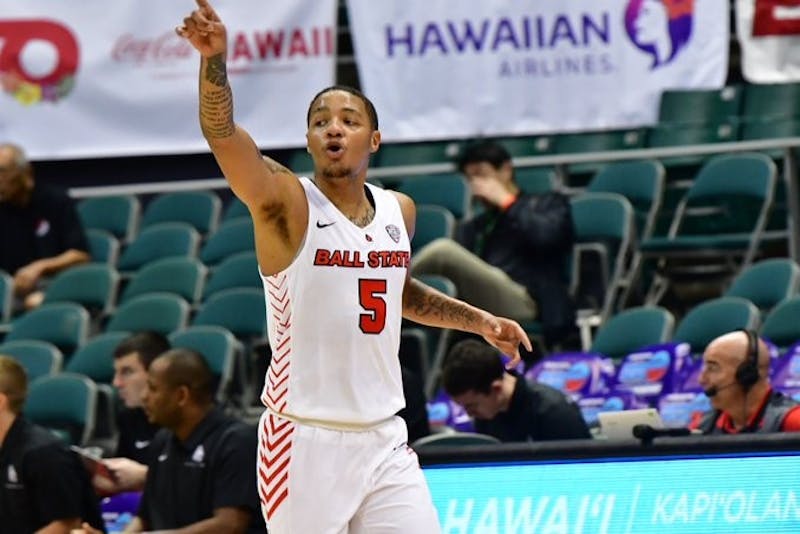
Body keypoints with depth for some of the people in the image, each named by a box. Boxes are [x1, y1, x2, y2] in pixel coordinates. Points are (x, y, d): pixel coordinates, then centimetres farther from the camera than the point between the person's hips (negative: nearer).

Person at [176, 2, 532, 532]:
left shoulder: (399, 211, 10)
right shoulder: (287, 204, -8)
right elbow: (222, 133, -26)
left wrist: (479, 320, 22)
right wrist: (215, 62, -43)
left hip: (384, 439, 5)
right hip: (305, 441, -5)